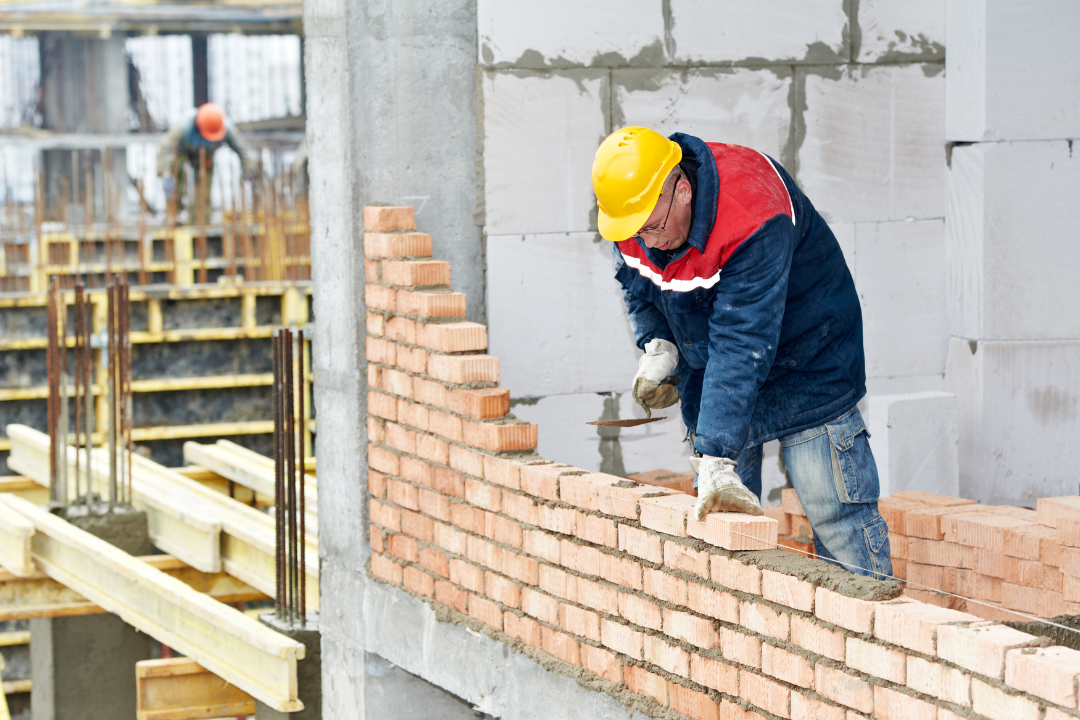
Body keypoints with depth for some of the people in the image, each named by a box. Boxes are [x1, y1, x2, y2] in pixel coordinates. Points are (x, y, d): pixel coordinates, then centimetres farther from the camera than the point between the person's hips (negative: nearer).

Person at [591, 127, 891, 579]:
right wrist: (657, 345, -12)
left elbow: (742, 348, -42)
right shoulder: (631, 210, -16)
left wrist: (717, 459, -47)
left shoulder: (752, 222, -37)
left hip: (806, 365, -6)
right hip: (705, 368, 6)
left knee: (835, 515, -10)